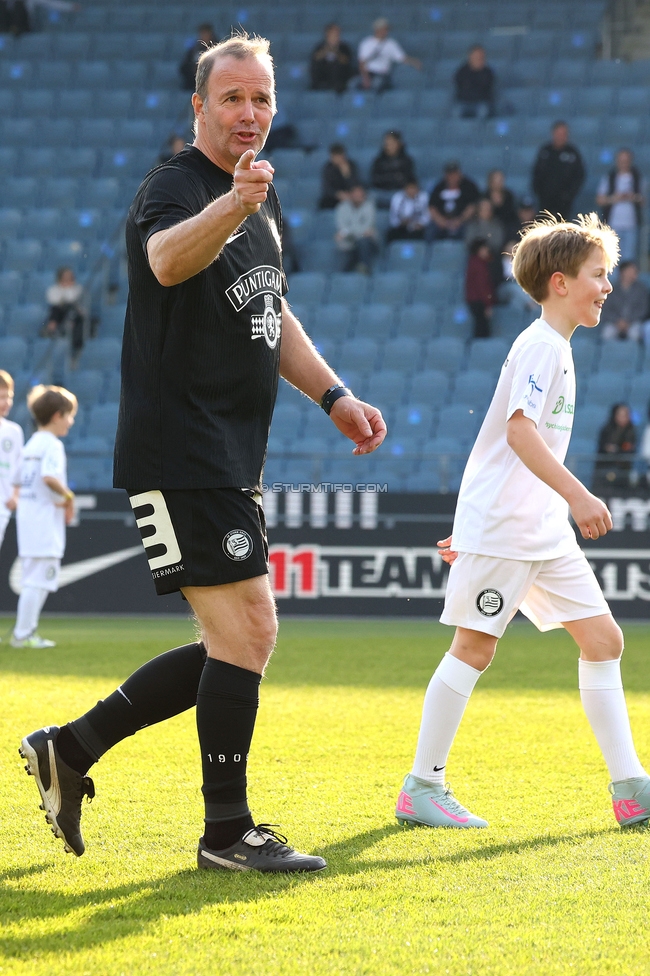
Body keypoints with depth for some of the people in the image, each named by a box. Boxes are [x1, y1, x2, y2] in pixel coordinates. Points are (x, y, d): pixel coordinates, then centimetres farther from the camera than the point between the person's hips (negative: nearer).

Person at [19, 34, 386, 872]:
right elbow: (167, 259, -37)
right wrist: (230, 206, -55)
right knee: (247, 630, -11)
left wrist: (333, 396, 18)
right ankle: (227, 833, -2)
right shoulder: (172, 189, -12)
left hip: (230, 458, 9)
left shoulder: (264, 200, 17)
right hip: (178, 451, -9)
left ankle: (71, 749, 21)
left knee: (234, 645, 12)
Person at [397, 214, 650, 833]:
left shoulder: (556, 348, 18)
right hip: (501, 526, -10)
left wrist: (475, 525, 24)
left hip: (544, 528, 10)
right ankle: (422, 787, 4)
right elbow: (520, 430, -25)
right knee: (474, 645, -5)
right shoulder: (541, 345, -12)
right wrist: (577, 495, -33)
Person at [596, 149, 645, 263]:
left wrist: (635, 198, -11)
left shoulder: (637, 178, 9)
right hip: (613, 224, -1)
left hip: (632, 225, 1)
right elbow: (599, 200, 3)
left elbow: (643, 200, 11)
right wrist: (614, 198, -13)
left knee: (629, 257, -2)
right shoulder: (609, 178, 5)